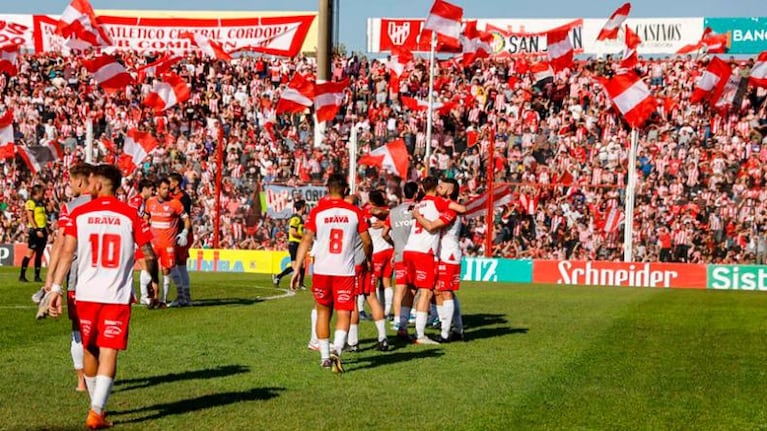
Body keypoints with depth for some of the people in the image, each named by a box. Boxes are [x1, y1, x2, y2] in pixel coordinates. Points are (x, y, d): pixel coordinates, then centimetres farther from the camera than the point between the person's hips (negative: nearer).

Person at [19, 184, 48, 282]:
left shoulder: (41, 203, 17)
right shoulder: (31, 202, -9)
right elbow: (30, 217, -15)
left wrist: (46, 228, 15)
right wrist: (37, 230, -20)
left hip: (42, 230, 8)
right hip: (35, 230, -8)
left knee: (39, 254, 8)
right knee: (30, 253, -10)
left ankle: (37, 276, 12)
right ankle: (22, 276, -6)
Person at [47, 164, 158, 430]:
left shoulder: (79, 214, 0)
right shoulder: (130, 215, -1)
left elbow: (67, 253, -6)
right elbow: (149, 255, 0)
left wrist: (56, 289, -4)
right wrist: (154, 281, 17)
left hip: (86, 294, 1)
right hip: (118, 295, -1)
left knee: (90, 350, 17)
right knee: (109, 352, 0)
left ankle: (97, 406, 30)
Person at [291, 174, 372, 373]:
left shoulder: (317, 212, -1)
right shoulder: (354, 212, 0)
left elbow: (306, 241, -6)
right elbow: (367, 242, 4)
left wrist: (297, 269, -4)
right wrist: (368, 260, 25)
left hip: (321, 270, 1)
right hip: (345, 271, -1)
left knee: (323, 312, 17)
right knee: (344, 314, 1)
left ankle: (324, 356, 22)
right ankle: (336, 349, -23)